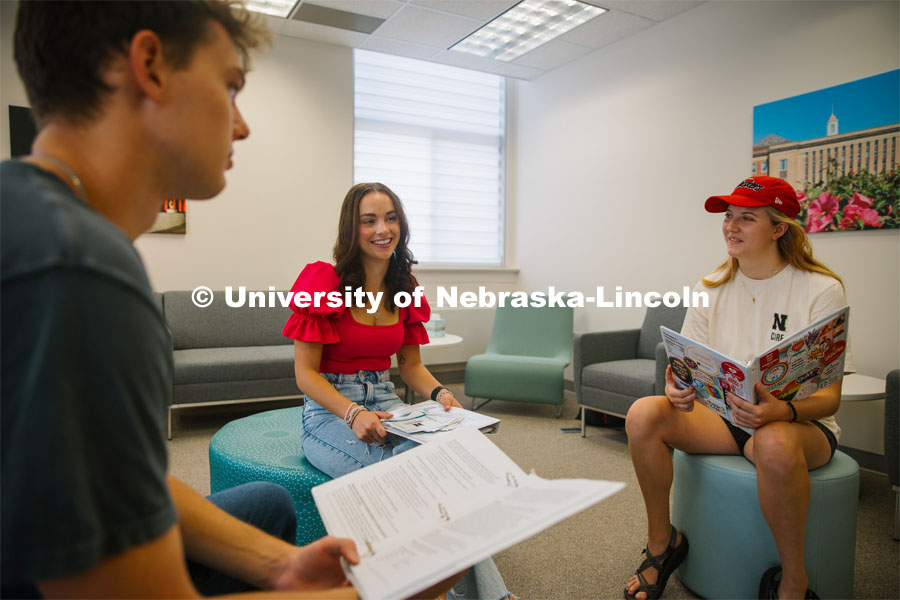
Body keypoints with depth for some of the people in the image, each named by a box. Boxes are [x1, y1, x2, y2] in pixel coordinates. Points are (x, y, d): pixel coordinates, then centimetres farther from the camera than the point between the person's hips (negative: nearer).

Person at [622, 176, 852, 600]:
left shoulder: (821, 290, -9)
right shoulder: (711, 288, 3)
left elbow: (830, 397, -12)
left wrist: (782, 410, -35)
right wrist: (679, 388, -22)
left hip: (800, 422, -3)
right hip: (722, 414, 4)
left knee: (775, 443, -40)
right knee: (643, 413, -25)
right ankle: (662, 541, -2)